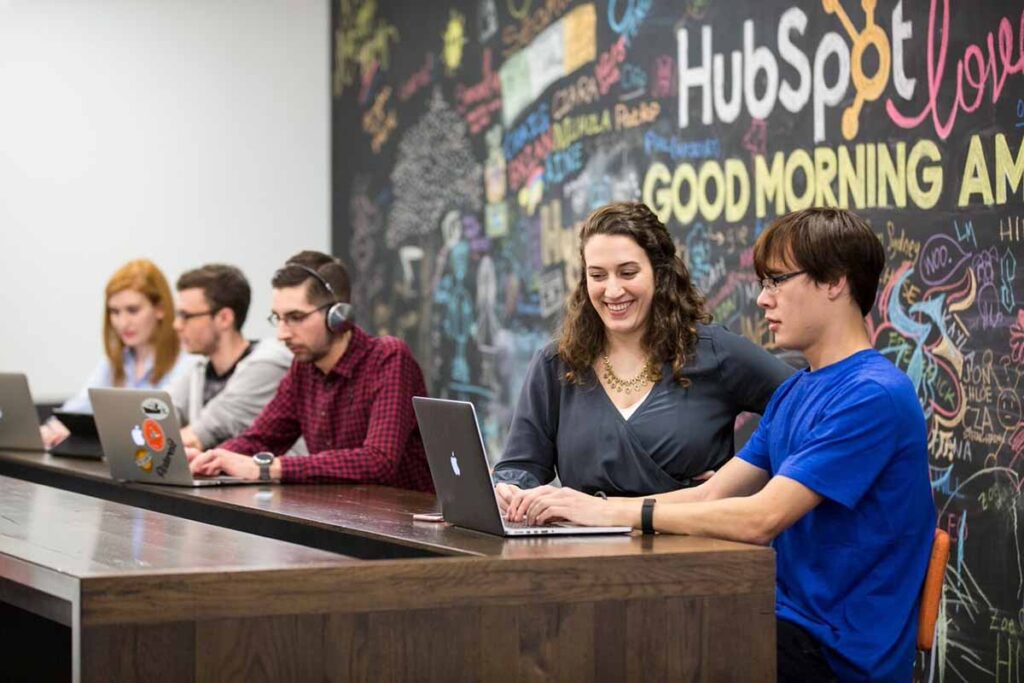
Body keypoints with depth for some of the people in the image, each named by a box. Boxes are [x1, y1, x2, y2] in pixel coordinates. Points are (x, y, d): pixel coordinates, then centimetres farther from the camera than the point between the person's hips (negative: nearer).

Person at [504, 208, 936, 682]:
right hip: (788, 620, 8)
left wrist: (612, 511, -21)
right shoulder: (794, 393, 16)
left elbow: (761, 518, -24)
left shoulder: (874, 396, -17)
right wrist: (586, 506, -5)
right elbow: (710, 495, 10)